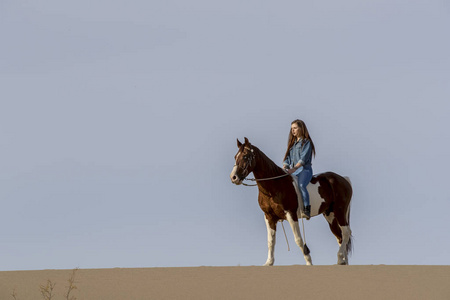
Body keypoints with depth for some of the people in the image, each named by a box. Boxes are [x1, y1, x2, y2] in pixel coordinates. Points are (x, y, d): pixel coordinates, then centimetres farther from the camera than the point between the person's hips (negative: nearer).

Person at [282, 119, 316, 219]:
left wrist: (294, 169, -25)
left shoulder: (306, 142, 0)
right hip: (292, 171, 8)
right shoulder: (292, 143, 23)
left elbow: (303, 159, -12)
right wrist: (284, 168, -2)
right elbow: (287, 158, 19)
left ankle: (307, 210, -41)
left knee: (301, 185, -33)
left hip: (304, 170, -8)